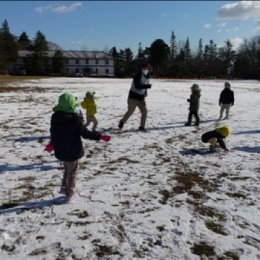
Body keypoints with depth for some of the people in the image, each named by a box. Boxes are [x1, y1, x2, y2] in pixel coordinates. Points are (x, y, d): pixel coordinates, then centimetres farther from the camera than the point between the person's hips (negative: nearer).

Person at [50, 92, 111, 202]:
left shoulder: (54, 118, -5)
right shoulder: (75, 120, -24)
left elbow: (53, 133, 10)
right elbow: (86, 134, -18)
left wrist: (52, 143, 29)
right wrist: (101, 136, -7)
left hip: (59, 152, 6)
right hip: (73, 152, -5)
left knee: (67, 168, 29)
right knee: (72, 173, 13)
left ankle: (64, 186, 31)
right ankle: (69, 193, 22)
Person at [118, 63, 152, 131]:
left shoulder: (147, 76, 8)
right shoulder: (138, 75, -18)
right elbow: (137, 86, -29)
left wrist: (145, 91, 6)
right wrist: (147, 86, -33)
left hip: (141, 97, 7)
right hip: (133, 96, -7)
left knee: (144, 111, -2)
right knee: (130, 111, -3)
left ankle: (142, 126, 9)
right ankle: (122, 122, 23)